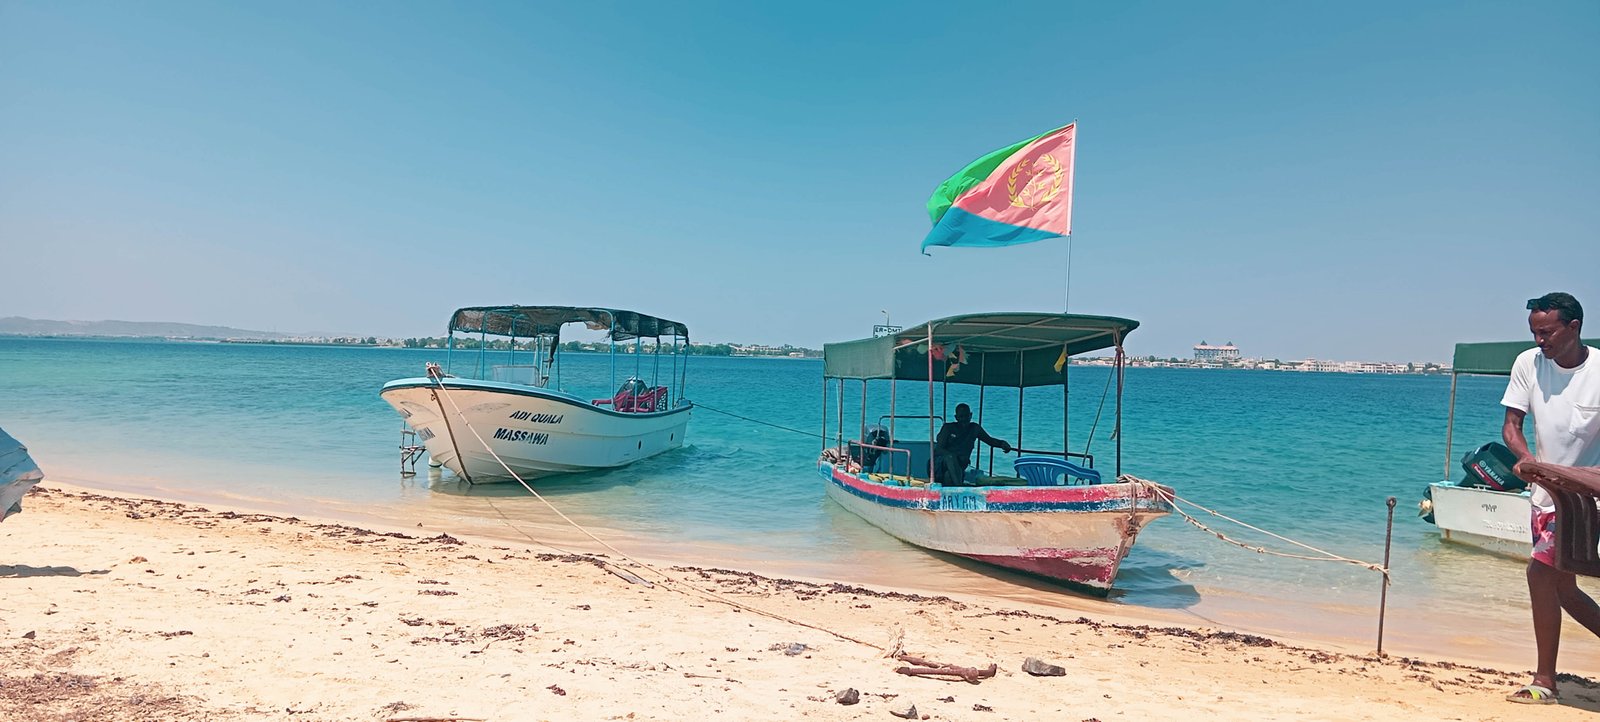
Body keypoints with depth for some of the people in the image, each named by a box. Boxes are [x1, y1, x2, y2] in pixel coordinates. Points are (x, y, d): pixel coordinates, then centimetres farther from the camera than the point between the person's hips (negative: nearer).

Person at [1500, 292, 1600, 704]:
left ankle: (1545, 680, 1)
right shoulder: (1529, 364, -2)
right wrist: (1526, 458, -20)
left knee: (1541, 572, -12)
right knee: (1562, 588, 11)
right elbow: (1511, 425, -1)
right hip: (1548, 492, 5)